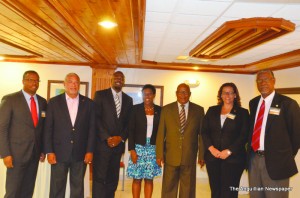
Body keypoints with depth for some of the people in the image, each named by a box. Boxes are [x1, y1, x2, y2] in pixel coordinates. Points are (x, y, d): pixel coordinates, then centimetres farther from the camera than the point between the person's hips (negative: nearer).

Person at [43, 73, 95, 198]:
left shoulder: (89, 103, 2)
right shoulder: (54, 102, 1)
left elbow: (92, 128, 1)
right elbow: (48, 128, 0)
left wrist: (90, 151, -3)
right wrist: (49, 151, -5)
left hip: (80, 153, 1)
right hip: (59, 153, 0)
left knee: (78, 187, 13)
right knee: (57, 187, 10)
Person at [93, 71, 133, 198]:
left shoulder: (128, 99, 13)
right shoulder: (100, 95, 2)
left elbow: (129, 122, 10)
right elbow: (96, 118, -6)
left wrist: (121, 137, -6)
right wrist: (107, 138, -12)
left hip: (118, 144, 4)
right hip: (102, 143, -3)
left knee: (113, 178, 10)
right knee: (99, 177, -2)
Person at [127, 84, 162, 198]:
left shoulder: (159, 110, 3)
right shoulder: (136, 109, -2)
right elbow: (131, 130, -3)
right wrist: (132, 150, -9)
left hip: (153, 149, 2)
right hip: (138, 148, -1)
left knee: (149, 179, 8)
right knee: (137, 179, 4)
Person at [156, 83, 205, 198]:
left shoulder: (198, 110, 4)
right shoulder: (166, 109, 3)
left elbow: (202, 134, 5)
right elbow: (161, 133, 2)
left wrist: (202, 155, 3)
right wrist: (159, 154, -2)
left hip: (190, 157, 0)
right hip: (171, 156, 0)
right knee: (168, 188, 9)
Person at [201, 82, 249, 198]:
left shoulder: (242, 113, 4)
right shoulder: (212, 111, 11)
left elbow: (244, 136, -4)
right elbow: (204, 131, 6)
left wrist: (229, 151, -12)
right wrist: (211, 148, -8)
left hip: (233, 158, -2)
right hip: (212, 157, 3)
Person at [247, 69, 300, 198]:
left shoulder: (287, 103, -9)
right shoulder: (253, 103, 9)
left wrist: (287, 157, 1)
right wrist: (251, 154, 8)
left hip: (276, 161, -5)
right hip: (253, 159, 5)